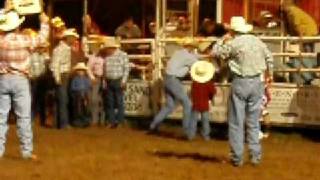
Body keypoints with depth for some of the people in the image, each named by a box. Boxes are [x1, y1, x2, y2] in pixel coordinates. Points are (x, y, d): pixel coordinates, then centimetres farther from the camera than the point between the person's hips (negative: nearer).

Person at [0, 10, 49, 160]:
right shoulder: (24, 39, -6)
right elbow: (42, 38, 9)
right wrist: (44, 23, 24)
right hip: (20, 80, -2)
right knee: (23, 117, 1)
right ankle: (27, 151, 1)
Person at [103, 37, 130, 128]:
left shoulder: (123, 55, -1)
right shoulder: (106, 57, 10)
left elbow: (126, 68, -4)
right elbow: (104, 69, 14)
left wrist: (123, 81, -11)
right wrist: (104, 81, 7)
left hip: (118, 81, -4)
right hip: (109, 82, 4)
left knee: (119, 102, -4)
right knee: (109, 103, 6)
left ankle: (120, 121, 1)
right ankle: (112, 121, 12)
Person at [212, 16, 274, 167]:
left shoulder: (233, 43, -10)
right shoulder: (257, 41, 6)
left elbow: (215, 53, 0)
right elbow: (269, 58, 20)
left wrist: (223, 40, 15)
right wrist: (269, 73, 37)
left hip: (240, 83, -4)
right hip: (257, 82, 5)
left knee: (236, 122, 4)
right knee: (253, 122, 14)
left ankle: (237, 157, 5)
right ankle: (255, 156, 15)